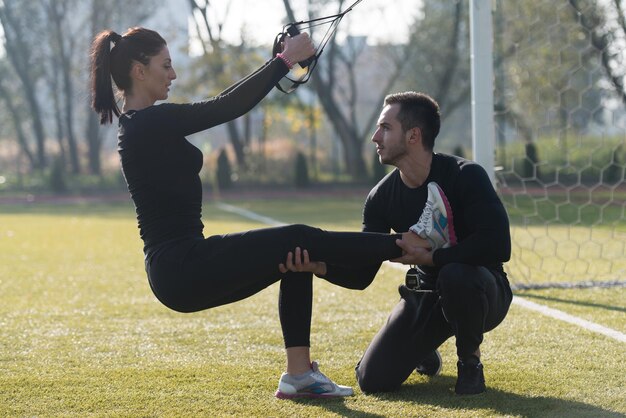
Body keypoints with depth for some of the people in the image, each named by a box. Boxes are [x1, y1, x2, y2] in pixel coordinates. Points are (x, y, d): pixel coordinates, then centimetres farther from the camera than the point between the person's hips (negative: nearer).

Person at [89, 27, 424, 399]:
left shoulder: (140, 125, 14)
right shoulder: (151, 122, -16)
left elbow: (222, 105, 18)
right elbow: (228, 107, -15)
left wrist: (280, 62, 15)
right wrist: (286, 60, -6)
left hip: (180, 267, 10)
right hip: (184, 267, -10)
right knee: (300, 241, -6)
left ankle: (300, 374, 15)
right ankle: (401, 245, 10)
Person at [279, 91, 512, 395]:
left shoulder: (464, 176, -19)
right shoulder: (382, 197, -4)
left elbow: (496, 245, -31)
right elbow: (360, 275, -6)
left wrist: (429, 258, -26)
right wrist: (318, 265, -26)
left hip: (479, 296, -5)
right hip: (427, 296, 5)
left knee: (456, 275, -40)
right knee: (373, 380, -10)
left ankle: (470, 363, -10)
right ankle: (426, 354, 26)